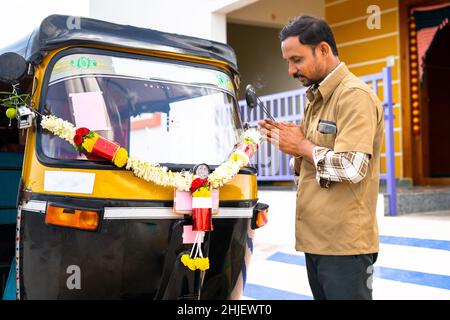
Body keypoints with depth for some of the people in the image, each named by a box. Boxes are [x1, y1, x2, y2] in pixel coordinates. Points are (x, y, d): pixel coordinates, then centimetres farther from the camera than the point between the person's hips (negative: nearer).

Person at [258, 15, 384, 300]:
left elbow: (352, 168, -24)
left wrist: (302, 146, -13)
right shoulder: (317, 100, 16)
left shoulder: (354, 96, -14)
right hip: (316, 239, 9)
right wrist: (290, 142, 4)